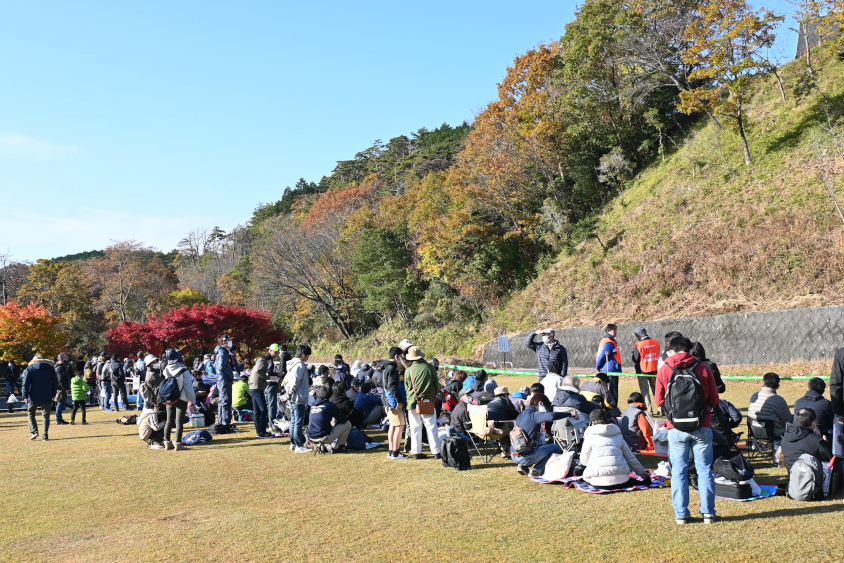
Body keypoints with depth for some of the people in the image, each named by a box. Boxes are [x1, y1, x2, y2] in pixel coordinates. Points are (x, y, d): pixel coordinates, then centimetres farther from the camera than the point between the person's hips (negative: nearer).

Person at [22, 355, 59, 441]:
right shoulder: (50, 368, 8)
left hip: (34, 396, -1)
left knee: (30, 413, 16)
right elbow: (55, 382, 8)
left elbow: (26, 383, -4)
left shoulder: (29, 369, 3)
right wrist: (53, 394, 13)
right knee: (46, 416, 4)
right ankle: (45, 436, 0)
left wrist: (25, 396, -4)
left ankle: (34, 431, 1)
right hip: (47, 397, 1)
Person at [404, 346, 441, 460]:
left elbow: (406, 388, 6)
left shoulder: (408, 370, -5)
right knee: (431, 427, 5)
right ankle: (436, 452, 7)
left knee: (415, 428, 9)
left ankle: (417, 452, 12)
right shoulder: (430, 368, -6)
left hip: (413, 403, 1)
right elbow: (436, 385, 4)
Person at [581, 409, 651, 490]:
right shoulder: (618, 435, 15)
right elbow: (630, 457, 19)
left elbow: (584, 461, 7)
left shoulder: (590, 436, 3)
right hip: (620, 479, 5)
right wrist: (641, 472, 30)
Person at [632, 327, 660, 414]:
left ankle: (649, 410, -2)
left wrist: (632, 357, 8)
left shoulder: (638, 345, -17)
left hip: (642, 371, -5)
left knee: (645, 391, 4)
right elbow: (657, 355, 11)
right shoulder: (656, 342, 0)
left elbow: (635, 359, -11)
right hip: (654, 370, 5)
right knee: (656, 390, 16)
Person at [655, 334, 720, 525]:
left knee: (679, 472, 8)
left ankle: (681, 514, 12)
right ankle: (708, 513, 14)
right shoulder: (703, 368, -3)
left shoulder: (664, 370, -3)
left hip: (676, 428, 0)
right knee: (705, 470, 11)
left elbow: (659, 401, 3)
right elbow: (714, 401, 1)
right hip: (702, 427, 0)